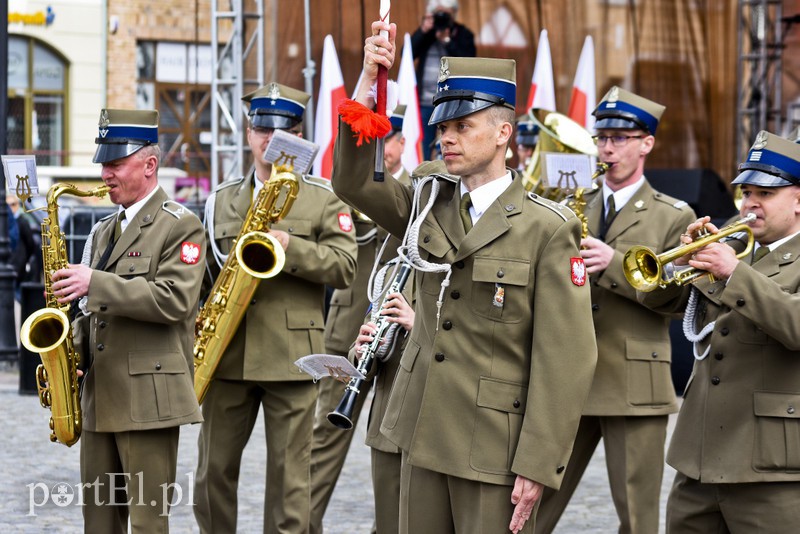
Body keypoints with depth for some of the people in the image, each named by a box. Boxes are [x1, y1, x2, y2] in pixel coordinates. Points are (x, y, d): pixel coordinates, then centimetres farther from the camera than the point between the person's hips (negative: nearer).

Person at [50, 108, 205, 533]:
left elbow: (175, 300, -18)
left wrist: (95, 283, -21)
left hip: (148, 397, -8)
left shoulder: (180, 226, -5)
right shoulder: (103, 232, 20)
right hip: (99, 397, 8)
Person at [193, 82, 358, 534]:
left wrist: (290, 247, -19)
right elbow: (204, 269, 18)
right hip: (227, 355, 4)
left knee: (289, 475, 0)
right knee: (214, 469, 7)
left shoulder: (324, 199, 3)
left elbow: (345, 267, -7)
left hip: (291, 357, -4)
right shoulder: (223, 199, 15)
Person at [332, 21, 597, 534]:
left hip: (494, 449, -6)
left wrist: (538, 466, -16)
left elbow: (565, 358, -13)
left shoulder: (548, 228, -10)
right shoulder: (430, 205, 8)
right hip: (425, 434, 6)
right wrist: (370, 84, -15)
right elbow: (353, 181, -4)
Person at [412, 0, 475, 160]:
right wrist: (422, 31, -9)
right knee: (423, 150, 2)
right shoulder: (425, 33, 11)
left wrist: (447, 40, -14)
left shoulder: (463, 34, 4)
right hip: (425, 101, 3)